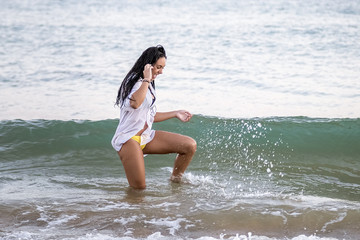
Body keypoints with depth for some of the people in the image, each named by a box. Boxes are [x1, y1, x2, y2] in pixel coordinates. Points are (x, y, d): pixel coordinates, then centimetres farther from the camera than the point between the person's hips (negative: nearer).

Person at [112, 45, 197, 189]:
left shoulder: (149, 86, 18)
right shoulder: (134, 81, -11)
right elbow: (135, 103, -34)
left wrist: (175, 114, 27)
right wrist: (146, 80, -24)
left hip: (147, 137, 9)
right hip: (128, 138, -9)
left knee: (190, 146, -2)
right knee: (139, 188, -17)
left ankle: (175, 181, 13)